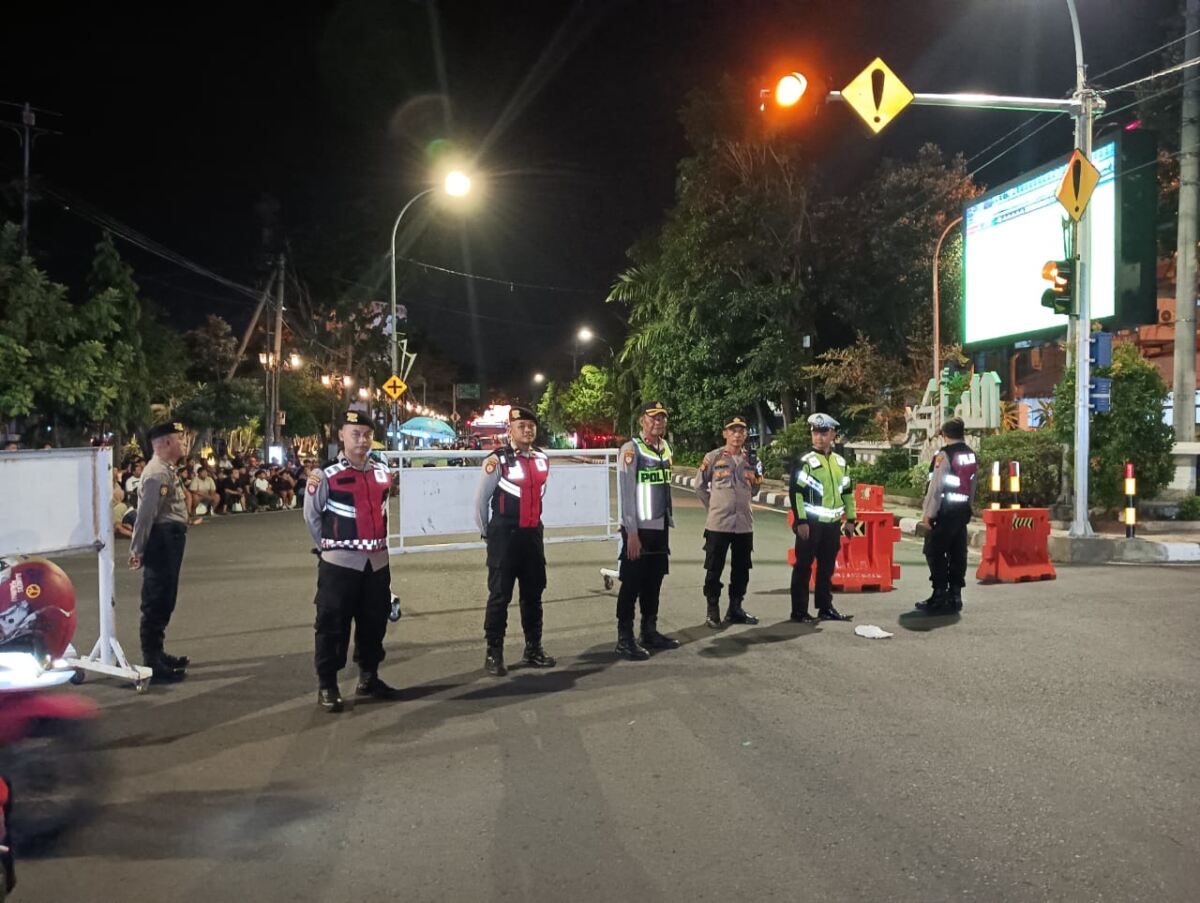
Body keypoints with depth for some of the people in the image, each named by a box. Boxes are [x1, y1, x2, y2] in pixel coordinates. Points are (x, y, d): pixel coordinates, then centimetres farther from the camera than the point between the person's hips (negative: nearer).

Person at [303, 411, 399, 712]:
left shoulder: (381, 473, 7)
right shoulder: (325, 474, -9)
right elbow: (312, 516, 0)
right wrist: (331, 546, 5)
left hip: (377, 560, 6)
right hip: (340, 562, -5)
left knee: (374, 622, 13)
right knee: (333, 625, 0)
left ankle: (369, 678, 28)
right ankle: (327, 686, 11)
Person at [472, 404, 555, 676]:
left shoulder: (542, 459, 7)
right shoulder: (497, 460, -13)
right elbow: (481, 499, -6)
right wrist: (487, 532, 3)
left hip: (533, 534, 6)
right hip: (504, 536, -6)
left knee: (533, 593, 14)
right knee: (500, 595, -1)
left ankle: (533, 649, 26)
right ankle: (493, 654, 9)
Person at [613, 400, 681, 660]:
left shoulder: (666, 448, 10)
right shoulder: (631, 449, -11)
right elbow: (626, 493, -14)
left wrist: (668, 524, 12)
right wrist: (631, 533, -17)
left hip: (660, 528, 7)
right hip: (639, 529, -7)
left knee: (654, 582, 15)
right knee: (632, 584, 0)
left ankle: (649, 632, 27)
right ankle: (625, 639, 8)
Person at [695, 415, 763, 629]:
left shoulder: (751, 459, 7)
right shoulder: (713, 457, -5)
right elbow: (700, 486, 3)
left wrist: (740, 502, 8)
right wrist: (713, 507, 5)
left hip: (744, 523, 4)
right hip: (718, 523, -4)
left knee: (742, 569, 12)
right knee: (714, 569, 2)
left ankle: (735, 609, 25)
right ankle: (713, 611, 12)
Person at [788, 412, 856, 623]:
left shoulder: (840, 462, 12)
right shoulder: (805, 461, -8)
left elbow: (848, 491, 19)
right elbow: (795, 491, -14)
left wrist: (850, 519, 14)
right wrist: (800, 521, -18)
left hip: (833, 523, 6)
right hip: (811, 523, -6)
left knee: (827, 567, 13)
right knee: (803, 567, -1)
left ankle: (825, 608, 22)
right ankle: (799, 611, 5)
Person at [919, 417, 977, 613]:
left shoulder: (944, 455, -13)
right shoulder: (971, 455, 10)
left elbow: (936, 487, -16)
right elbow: (973, 486, 14)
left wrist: (928, 513, -12)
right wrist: (967, 505, 19)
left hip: (944, 511, -7)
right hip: (963, 510, 8)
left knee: (935, 552, -1)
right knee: (957, 553, 10)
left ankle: (940, 595, -3)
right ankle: (955, 595, 14)